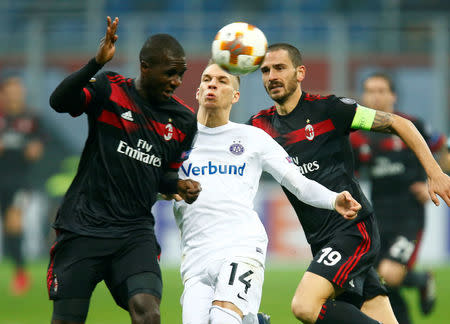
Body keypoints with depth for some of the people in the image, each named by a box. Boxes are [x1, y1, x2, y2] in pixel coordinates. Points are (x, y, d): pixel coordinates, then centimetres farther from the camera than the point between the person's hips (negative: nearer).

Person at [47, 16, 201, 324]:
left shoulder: (183, 120, 9)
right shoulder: (110, 91, -4)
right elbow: (59, 101, -22)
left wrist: (179, 185, 0)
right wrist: (97, 63, -35)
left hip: (136, 231, 3)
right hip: (84, 226, -3)